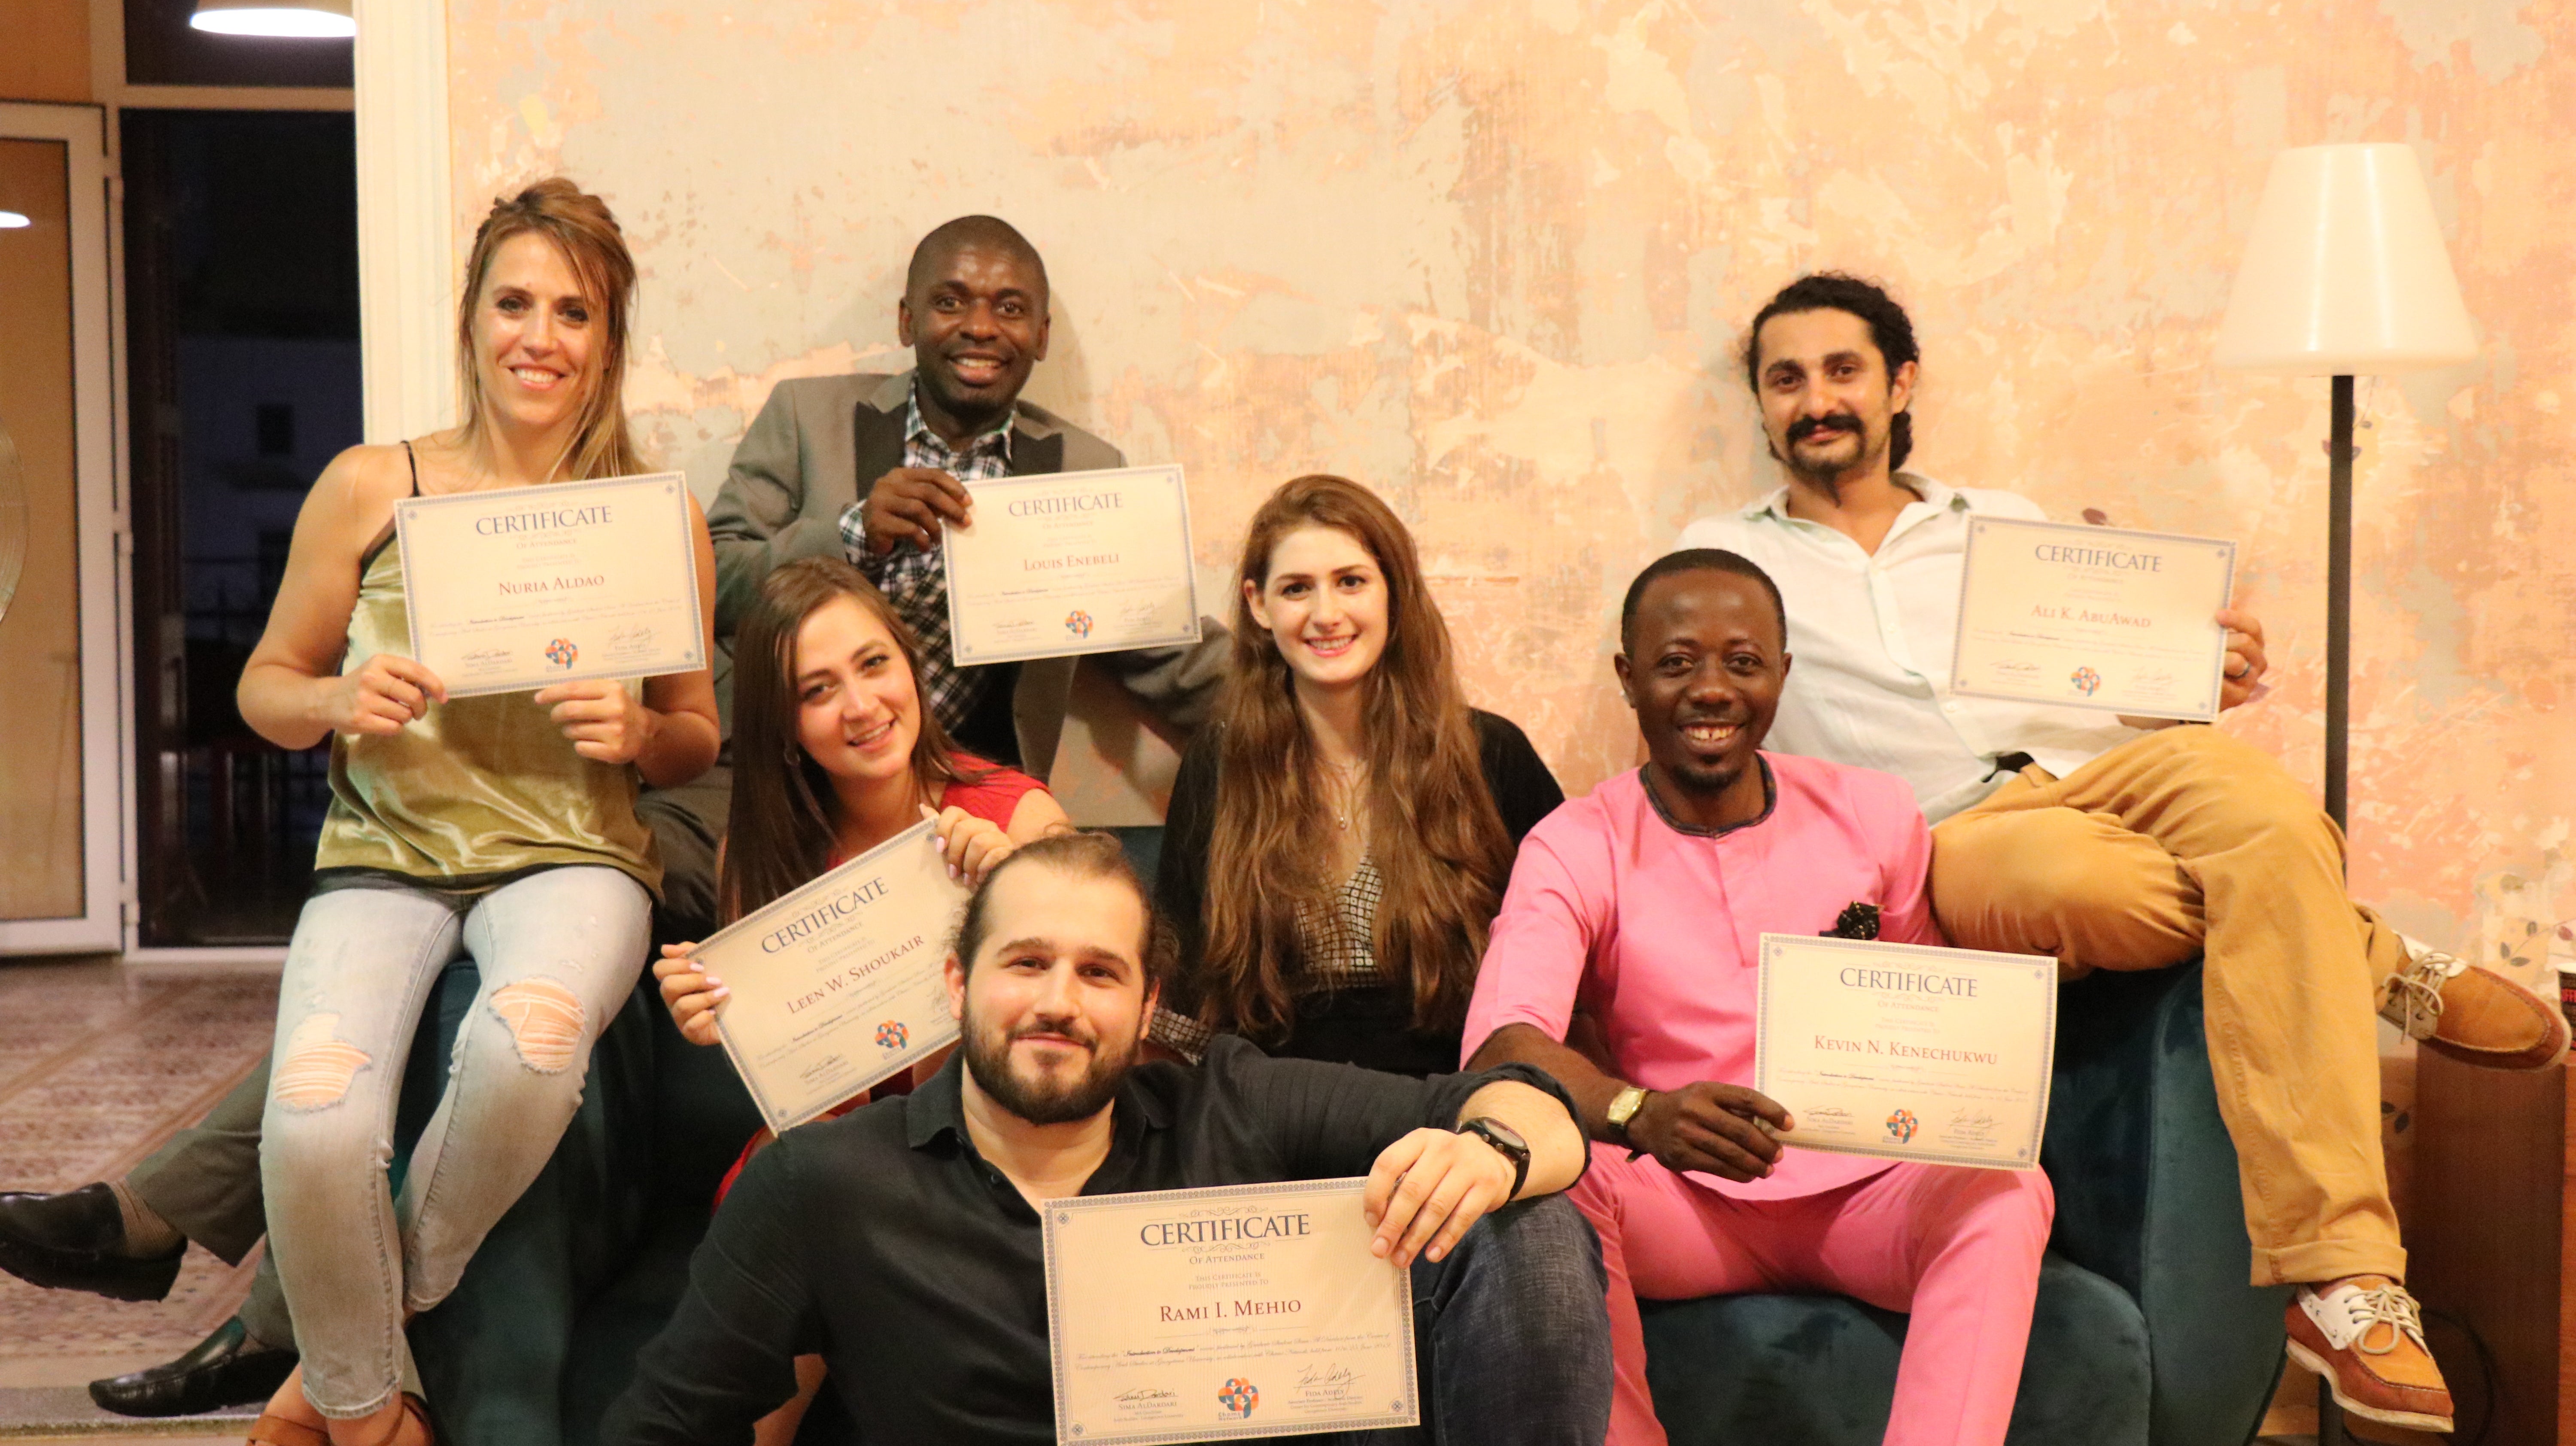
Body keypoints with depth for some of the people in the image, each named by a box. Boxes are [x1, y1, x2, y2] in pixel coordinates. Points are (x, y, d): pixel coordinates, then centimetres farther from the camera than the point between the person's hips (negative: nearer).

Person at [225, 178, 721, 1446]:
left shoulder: (661, 517, 5)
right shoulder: (369, 487, 5)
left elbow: (698, 739, 13)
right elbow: (265, 686, 13)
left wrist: (637, 731, -10)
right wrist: (338, 700, -10)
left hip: (572, 856, 0)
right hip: (384, 855, 1)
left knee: (530, 1040, -36)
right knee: (313, 1123, -29)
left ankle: (369, 1337, -5)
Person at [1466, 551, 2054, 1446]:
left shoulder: (1876, 816, 4)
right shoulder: (1573, 848, -5)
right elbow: (1502, 1041, -21)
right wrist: (1642, 1114, -42)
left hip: (1865, 1189, 2)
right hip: (1686, 1203, -1)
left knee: (2006, 1193, -28)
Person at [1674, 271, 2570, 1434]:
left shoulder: (2004, 524, 26)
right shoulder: (1724, 554, 18)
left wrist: (2210, 682, -1)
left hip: (2100, 766, 3)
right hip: (1953, 834, -3)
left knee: (2272, 822, -32)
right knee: (2083, 877, -39)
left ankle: (2334, 1281, -32)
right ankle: (2377, 967, -8)